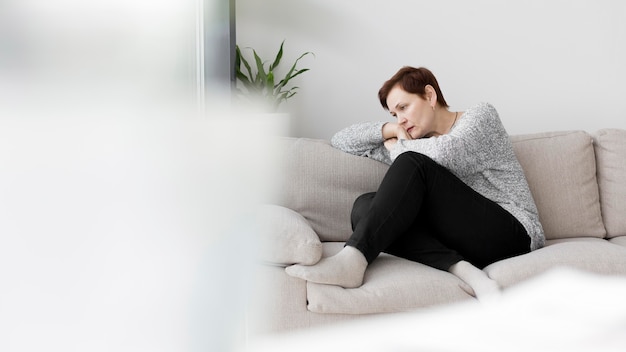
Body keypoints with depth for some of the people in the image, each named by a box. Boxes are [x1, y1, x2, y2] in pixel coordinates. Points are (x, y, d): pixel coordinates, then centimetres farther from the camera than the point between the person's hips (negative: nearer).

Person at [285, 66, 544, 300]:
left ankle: (353, 259, -38)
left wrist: (397, 145, 1)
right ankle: (459, 268, -35)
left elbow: (445, 154, -16)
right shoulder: (421, 143, 23)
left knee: (412, 163, -22)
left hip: (510, 232, -5)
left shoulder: (481, 115, 8)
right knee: (365, 205, -16)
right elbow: (341, 141, 23)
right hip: (461, 242, 6)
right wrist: (389, 130, 8)